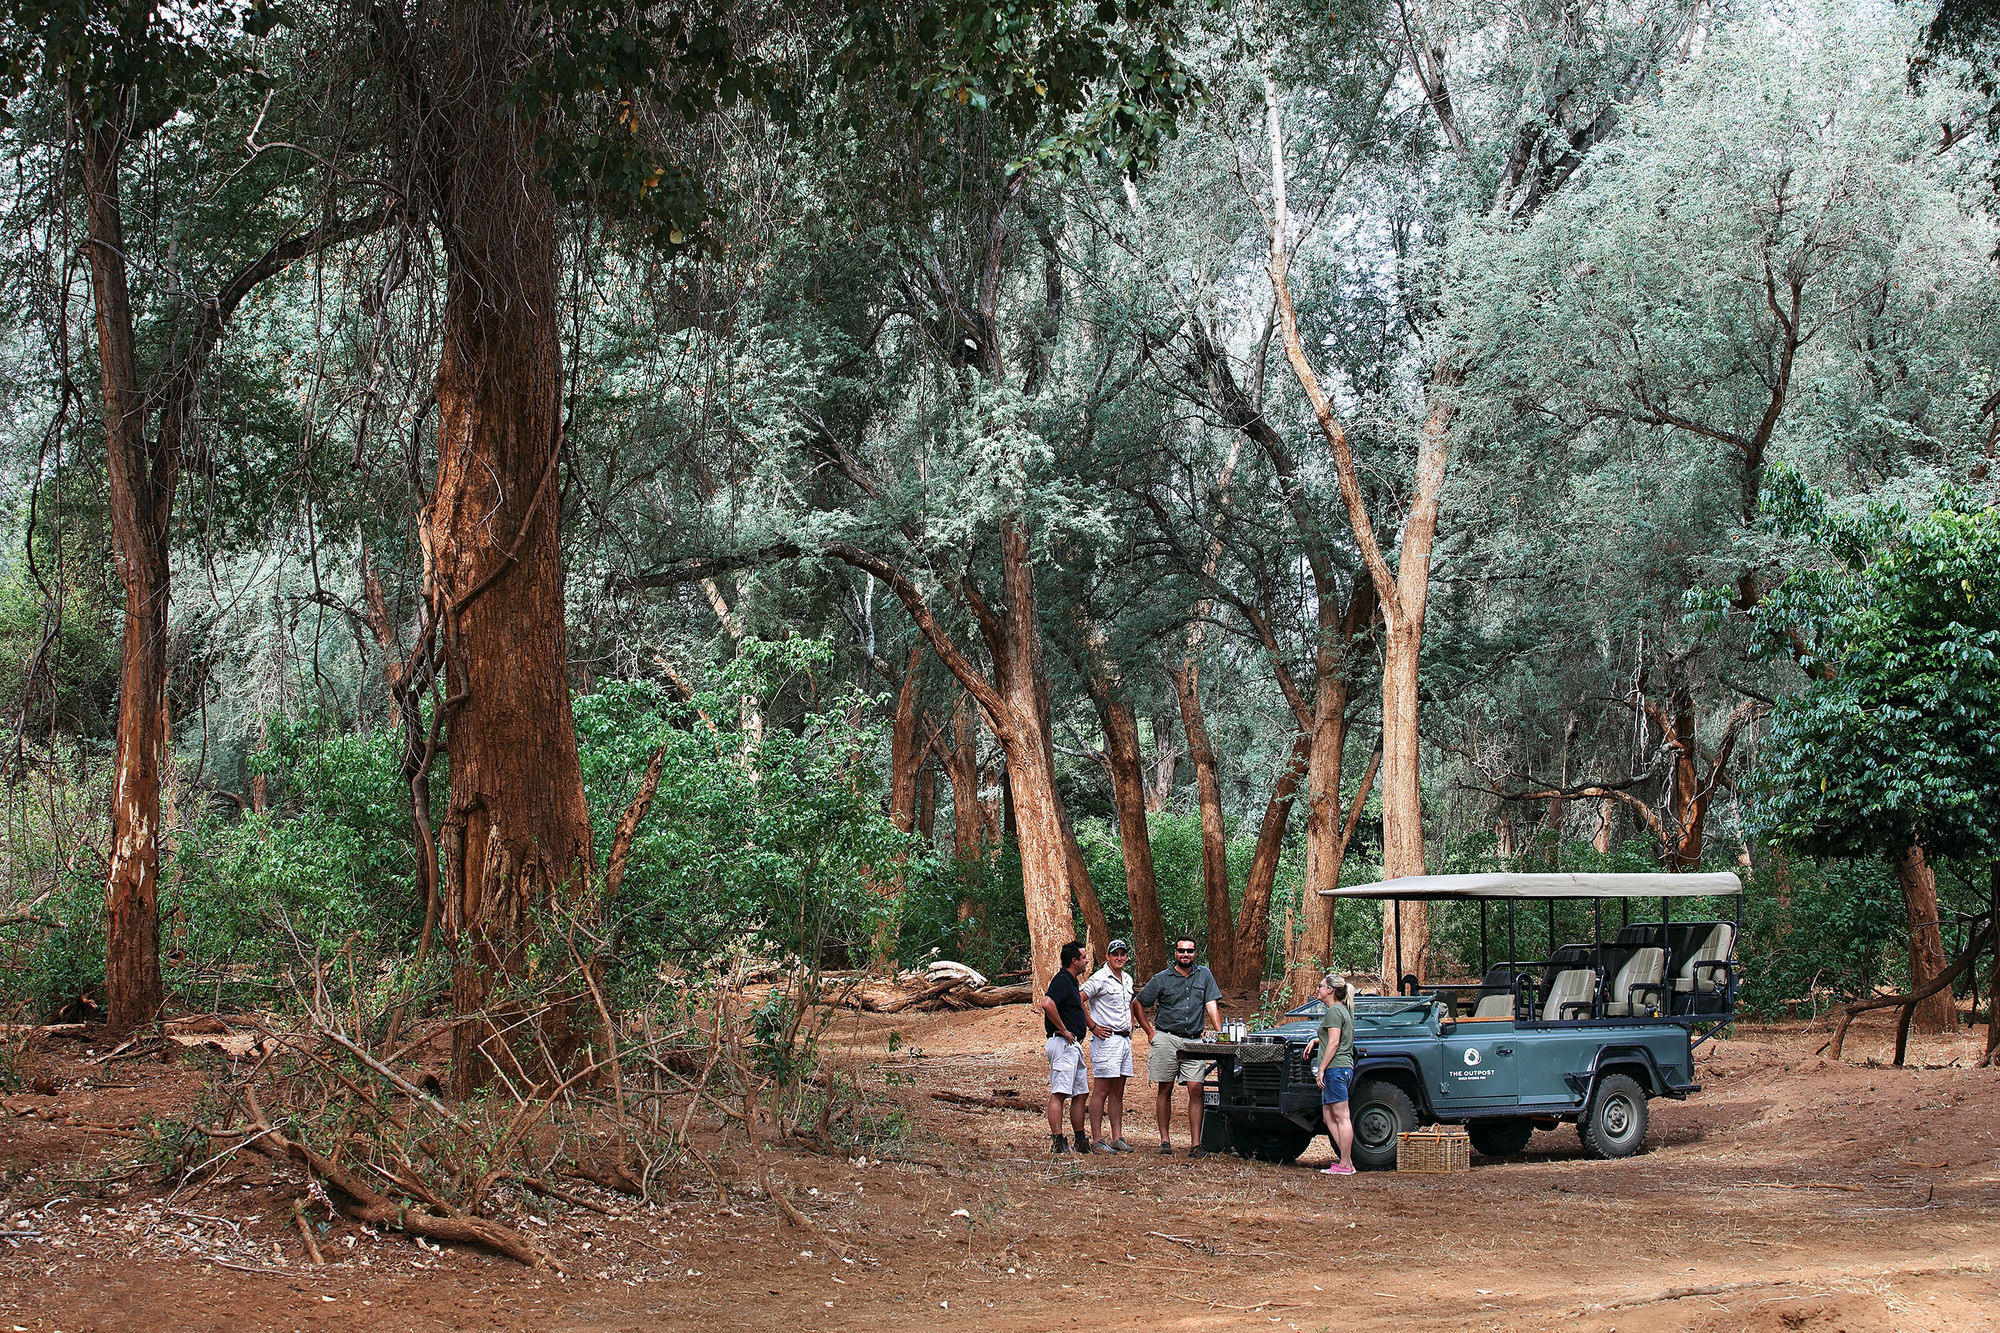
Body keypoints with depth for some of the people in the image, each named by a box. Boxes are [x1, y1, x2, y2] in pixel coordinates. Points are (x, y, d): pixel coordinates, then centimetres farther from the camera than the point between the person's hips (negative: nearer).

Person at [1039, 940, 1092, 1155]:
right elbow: (1047, 1004, -30)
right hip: (1062, 1043, -11)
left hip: (1073, 1045, 11)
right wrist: (1063, 1030, -21)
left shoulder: (1071, 982, 19)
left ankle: (1080, 1141, 19)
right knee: (1059, 1094, -10)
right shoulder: (1062, 980, -13)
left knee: (1081, 1093, 13)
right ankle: (1057, 1143, -12)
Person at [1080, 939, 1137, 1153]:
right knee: (1101, 1091, -7)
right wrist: (1093, 1026, -13)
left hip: (1125, 1039, 8)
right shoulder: (1100, 978, -10)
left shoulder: (1127, 979, 16)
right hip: (1106, 1038, -8)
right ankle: (1097, 1140, -6)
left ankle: (1117, 1138, 14)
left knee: (1118, 1092, 10)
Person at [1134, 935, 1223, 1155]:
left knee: (1196, 1089, -7)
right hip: (1166, 1039, -1)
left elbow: (1212, 1006, 5)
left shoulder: (1203, 975, 8)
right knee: (1165, 1089, 3)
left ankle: (1195, 1143, -8)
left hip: (1194, 1041, 1)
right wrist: (1150, 1032, 3)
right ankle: (1165, 1140, 8)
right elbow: (1137, 1004, 9)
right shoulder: (1162, 978, 3)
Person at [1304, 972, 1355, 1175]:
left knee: (1341, 1117, -8)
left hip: (1335, 1067, -11)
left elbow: (1334, 1043, -18)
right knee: (1328, 1116, 13)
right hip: (1344, 1067, 11)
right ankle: (1345, 1159, 11)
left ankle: (1345, 1165, -7)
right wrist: (1316, 1040, 23)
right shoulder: (1343, 1010, 19)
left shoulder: (1334, 1011, -11)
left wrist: (1321, 1069, -17)